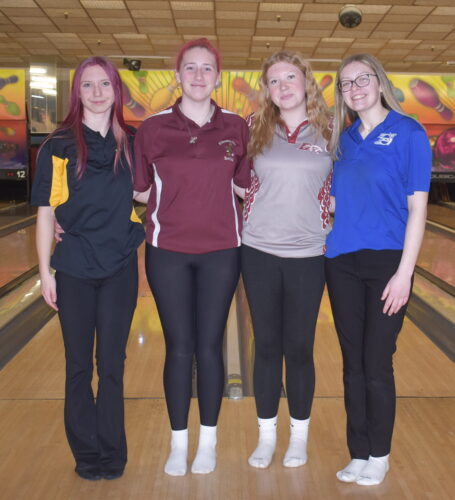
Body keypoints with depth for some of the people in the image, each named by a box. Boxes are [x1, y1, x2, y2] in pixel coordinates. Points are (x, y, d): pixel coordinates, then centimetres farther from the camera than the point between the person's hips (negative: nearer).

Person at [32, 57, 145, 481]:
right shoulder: (58, 146, -2)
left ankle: (111, 452, 22)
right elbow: (45, 212, -2)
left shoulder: (131, 143, 4)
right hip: (73, 269, -1)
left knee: (112, 364, 7)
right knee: (79, 365, 9)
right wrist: (45, 271, -5)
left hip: (120, 269, 1)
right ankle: (86, 453, 24)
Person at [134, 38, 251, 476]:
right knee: (179, 348, 7)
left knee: (210, 347, 8)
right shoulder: (152, 129, -2)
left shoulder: (236, 127, 1)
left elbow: (247, 184, 9)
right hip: (167, 252, 0)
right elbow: (136, 188, 4)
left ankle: (208, 441, 26)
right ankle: (178, 443, 25)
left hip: (221, 252, 1)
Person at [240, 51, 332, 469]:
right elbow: (245, 184, 12)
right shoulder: (259, 132, 4)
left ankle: (299, 435, 26)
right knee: (266, 347, 9)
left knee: (299, 349, 7)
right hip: (259, 253, 1)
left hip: (308, 256, -1)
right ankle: (267, 436, 24)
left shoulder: (329, 132, 1)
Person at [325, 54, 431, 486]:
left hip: (386, 263, -4)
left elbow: (417, 208, -9)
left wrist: (404, 273, -13)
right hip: (342, 263, 4)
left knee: (376, 365, 3)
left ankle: (378, 455, 23)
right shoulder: (344, 139, 9)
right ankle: (358, 453, 25)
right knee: (352, 364, 10)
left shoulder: (408, 133, -5)